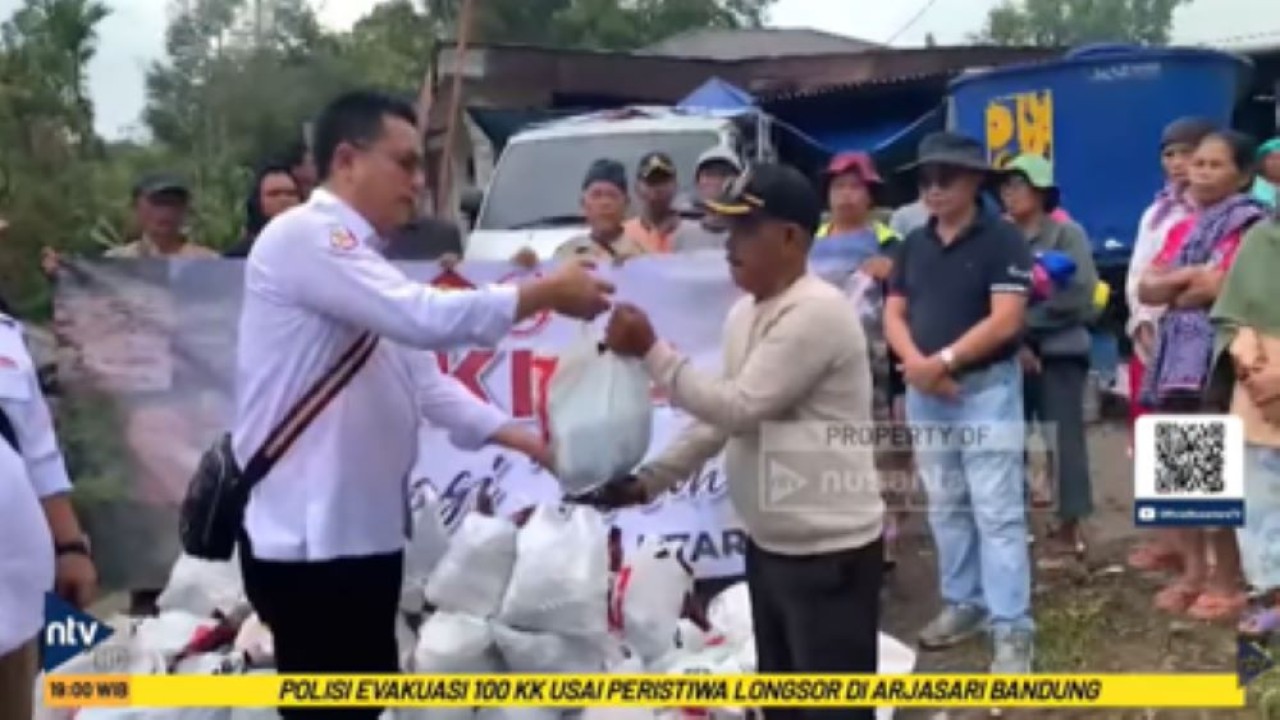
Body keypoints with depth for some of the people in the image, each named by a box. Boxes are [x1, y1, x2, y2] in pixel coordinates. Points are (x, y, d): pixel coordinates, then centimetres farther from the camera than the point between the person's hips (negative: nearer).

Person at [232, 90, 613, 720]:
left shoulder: (359, 261, 17)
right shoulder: (303, 237, -13)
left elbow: (425, 379, 18)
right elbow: (424, 318, -24)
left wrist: (527, 441, 11)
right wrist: (546, 293, -13)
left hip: (364, 531, 10)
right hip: (308, 539, -10)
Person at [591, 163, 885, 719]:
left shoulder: (817, 313, -20)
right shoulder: (744, 314, 10)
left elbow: (740, 409, -22)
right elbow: (718, 419, 15)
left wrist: (650, 352, -16)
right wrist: (646, 482, 8)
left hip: (829, 552, -9)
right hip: (769, 546, 10)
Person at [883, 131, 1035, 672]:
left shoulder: (1001, 240, -8)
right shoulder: (913, 245, 11)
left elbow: (1006, 320, -16)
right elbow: (893, 313, 8)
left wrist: (944, 360, -17)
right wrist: (914, 362, -11)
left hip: (987, 388, -6)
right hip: (924, 391, 6)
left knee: (996, 511, -7)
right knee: (946, 507, 13)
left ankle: (1011, 628, -4)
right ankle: (963, 602, 26)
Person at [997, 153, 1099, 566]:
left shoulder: (1068, 234, -1)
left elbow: (1078, 296, -11)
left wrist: (1025, 315, -10)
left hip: (1059, 354, -4)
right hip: (1008, 356, 4)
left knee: (1063, 440, -3)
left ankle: (1070, 529, 6)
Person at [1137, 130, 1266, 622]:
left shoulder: (1249, 224, -5)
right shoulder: (1183, 230, 19)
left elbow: (1218, 289, -18)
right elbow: (1146, 289, 7)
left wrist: (1172, 292, -3)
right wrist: (1187, 276, -11)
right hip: (1176, 356, 8)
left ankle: (1228, 581, 2)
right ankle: (1193, 569, 18)